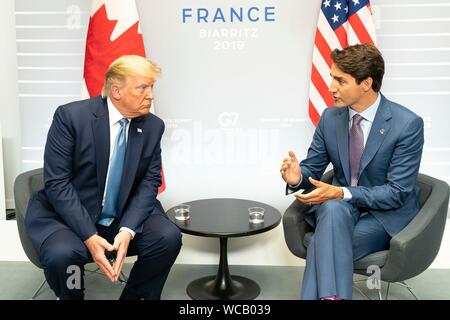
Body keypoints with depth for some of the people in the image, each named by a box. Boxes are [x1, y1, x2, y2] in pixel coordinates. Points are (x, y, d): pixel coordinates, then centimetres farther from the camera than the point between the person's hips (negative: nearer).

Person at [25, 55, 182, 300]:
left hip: (124, 217, 3)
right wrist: (89, 236, -26)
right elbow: (57, 183, -17)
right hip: (66, 215, -3)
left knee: (168, 237, -20)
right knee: (62, 253, -32)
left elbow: (149, 183, -5)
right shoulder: (71, 116, -15)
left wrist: (127, 230, -22)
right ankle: (72, 294, 3)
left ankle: (134, 296, 5)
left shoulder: (153, 126, -3)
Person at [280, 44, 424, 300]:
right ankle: (331, 295, -35)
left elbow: (398, 192, -18)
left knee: (322, 244, -31)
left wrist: (342, 193, -29)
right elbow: (313, 167, 7)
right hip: (339, 210, 4)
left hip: (388, 215, -3)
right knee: (333, 208, -35)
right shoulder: (330, 117, -2)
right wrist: (297, 177, -18)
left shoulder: (408, 124, -16)